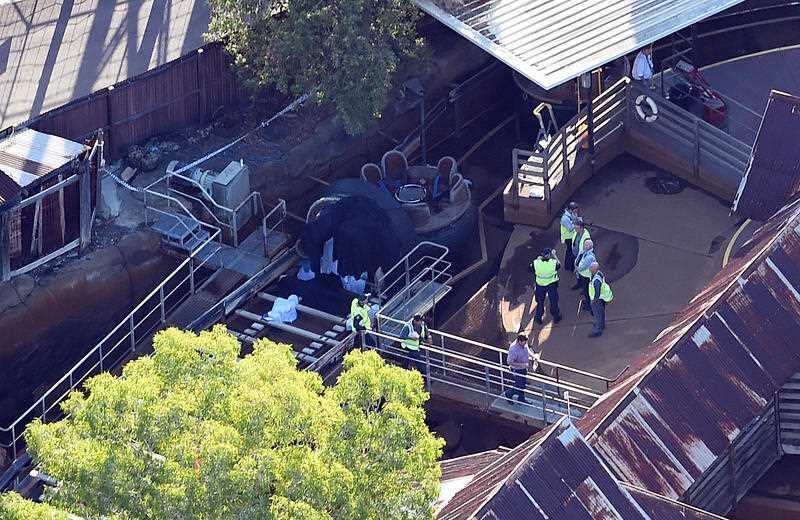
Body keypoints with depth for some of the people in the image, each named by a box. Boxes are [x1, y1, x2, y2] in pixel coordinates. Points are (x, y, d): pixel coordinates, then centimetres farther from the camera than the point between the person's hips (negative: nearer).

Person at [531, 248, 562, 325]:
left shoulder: (536, 263, -22)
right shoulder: (553, 262, -23)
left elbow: (531, 266, 0)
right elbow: (559, 265, 0)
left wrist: (538, 259, 12)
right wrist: (554, 255, 9)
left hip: (540, 285, 1)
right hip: (552, 284, -1)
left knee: (540, 301, 20)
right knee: (554, 301, 19)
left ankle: (538, 318, 33)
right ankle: (556, 317, 34)